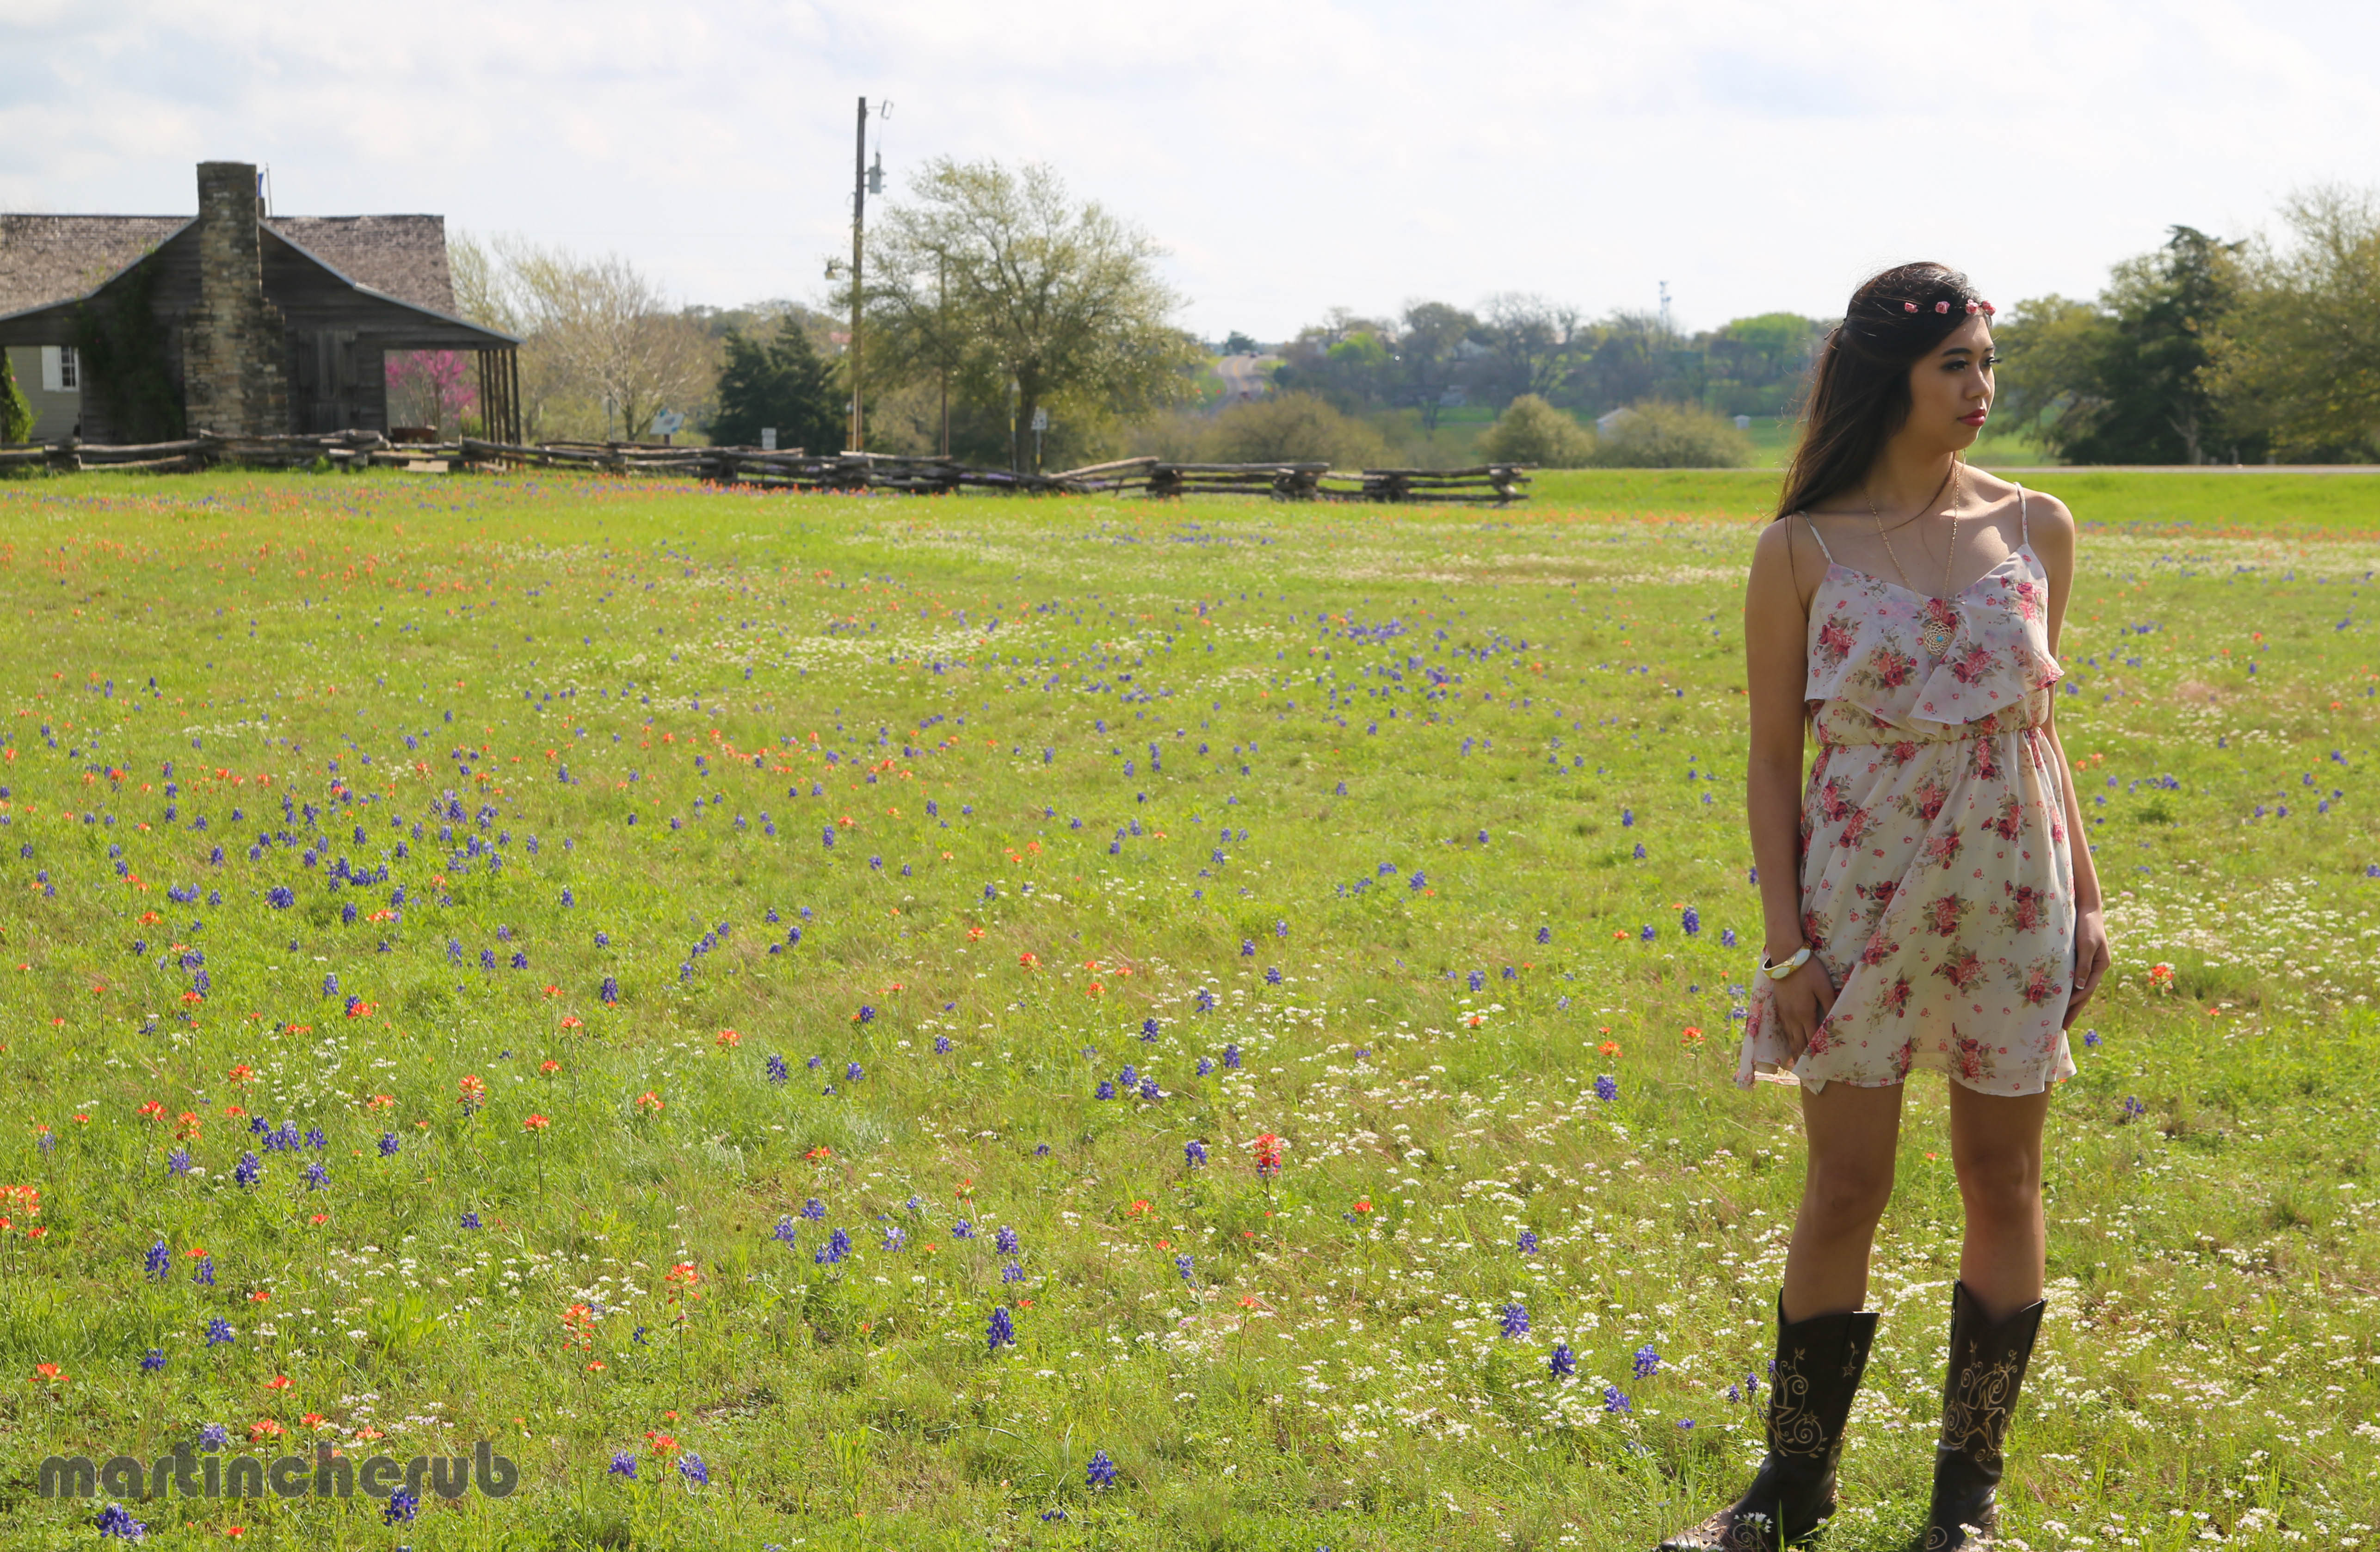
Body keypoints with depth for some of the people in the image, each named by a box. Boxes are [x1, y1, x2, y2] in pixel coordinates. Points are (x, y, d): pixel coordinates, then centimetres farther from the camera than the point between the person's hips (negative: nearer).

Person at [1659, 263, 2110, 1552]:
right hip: (1863, 888, -2)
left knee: (2003, 1181, 7)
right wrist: (1785, 939, -8)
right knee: (1846, 1185, 1)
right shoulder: (1803, 551, -5)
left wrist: (2086, 900, 7)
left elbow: (2039, 725, 11)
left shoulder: (2037, 529, 4)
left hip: (2011, 883, 3)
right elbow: (1771, 758, -2)